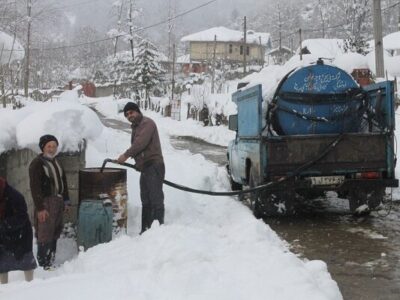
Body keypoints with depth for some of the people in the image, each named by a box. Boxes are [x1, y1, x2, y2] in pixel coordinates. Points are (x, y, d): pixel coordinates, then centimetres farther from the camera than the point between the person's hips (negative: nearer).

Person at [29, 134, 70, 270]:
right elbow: (35, 187, -16)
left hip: (58, 201, 8)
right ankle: (43, 265, -3)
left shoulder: (56, 162, 14)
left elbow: (63, 182, 21)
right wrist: (40, 208, -20)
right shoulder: (37, 163, -12)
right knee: (45, 234, -9)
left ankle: (50, 262, 23)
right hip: (45, 203, -8)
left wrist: (66, 201, 16)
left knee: (55, 233, 13)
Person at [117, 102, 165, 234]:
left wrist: (126, 155, -20)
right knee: (146, 201, 14)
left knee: (156, 200, -10)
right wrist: (139, 164, 16)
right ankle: (146, 230, 20)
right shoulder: (135, 127, 21)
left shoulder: (147, 123, -9)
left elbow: (140, 143, -22)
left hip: (154, 166, -10)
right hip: (145, 168, 10)